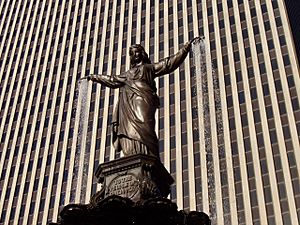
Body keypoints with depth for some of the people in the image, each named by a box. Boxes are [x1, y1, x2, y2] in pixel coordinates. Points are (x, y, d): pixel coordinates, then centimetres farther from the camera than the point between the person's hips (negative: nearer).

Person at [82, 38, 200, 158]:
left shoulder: (149, 68, 20)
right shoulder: (128, 74, 36)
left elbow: (170, 62, 15)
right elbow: (112, 80, 49)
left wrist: (188, 46, 10)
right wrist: (94, 77, 56)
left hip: (142, 101, -5)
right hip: (128, 106, 5)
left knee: (143, 132, -23)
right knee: (129, 133, -15)